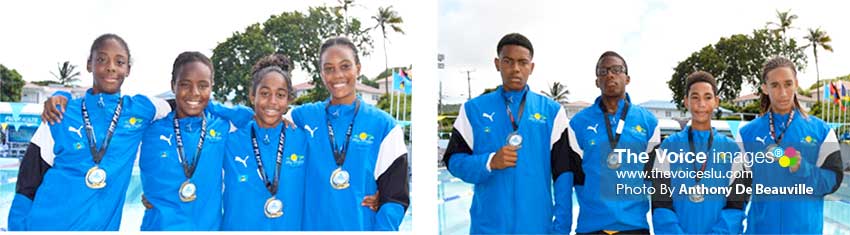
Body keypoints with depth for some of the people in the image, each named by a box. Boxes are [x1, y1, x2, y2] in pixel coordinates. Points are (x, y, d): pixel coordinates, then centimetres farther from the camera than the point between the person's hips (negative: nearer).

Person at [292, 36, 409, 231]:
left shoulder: (384, 125, -2)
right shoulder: (303, 117, 3)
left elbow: (395, 196, -3)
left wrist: (382, 228, -15)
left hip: (363, 226, -2)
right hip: (313, 225, 2)